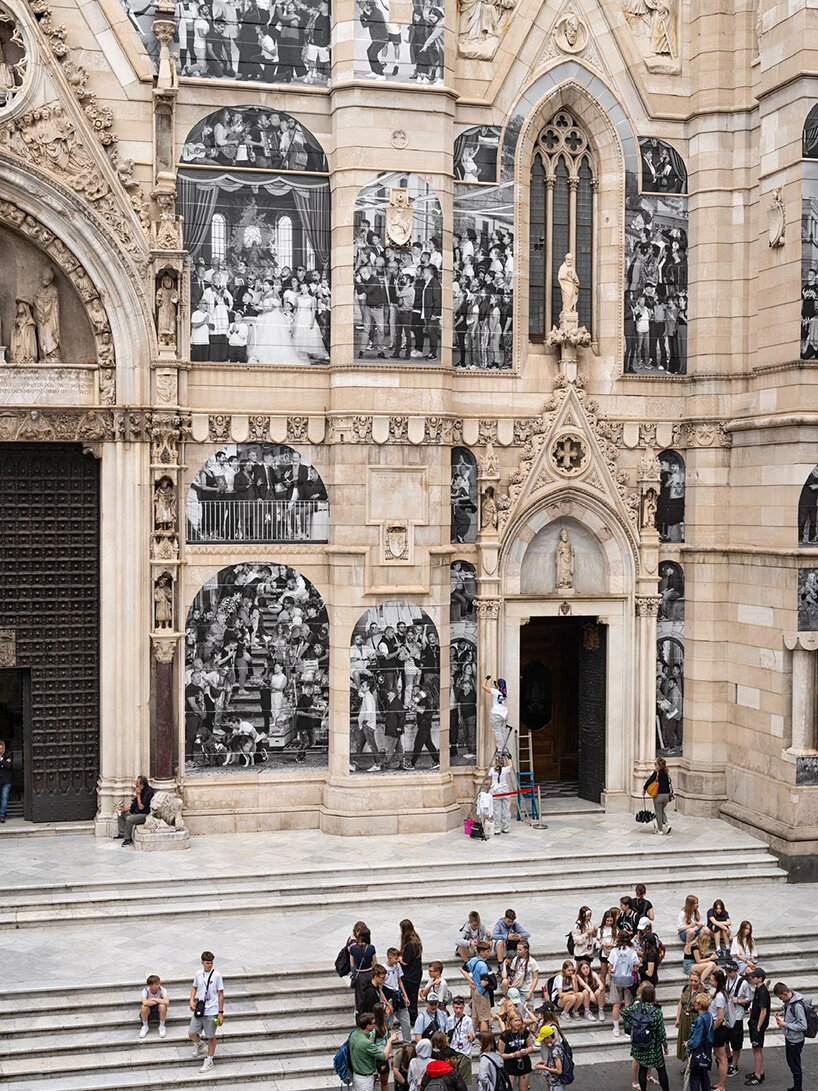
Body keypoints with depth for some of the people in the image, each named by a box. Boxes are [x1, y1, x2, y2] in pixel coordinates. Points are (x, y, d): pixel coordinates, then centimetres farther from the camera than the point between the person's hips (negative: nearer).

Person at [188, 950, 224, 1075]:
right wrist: (192, 1000, 1)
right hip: (198, 1010, 4)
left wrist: (221, 1013, -7)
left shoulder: (217, 975, -9)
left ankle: (209, 1061, 22)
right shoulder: (198, 974, 2)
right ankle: (199, 1044, 36)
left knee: (211, 1037, 6)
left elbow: (221, 995, -5)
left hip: (211, 1012, -4)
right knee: (191, 1033, 2)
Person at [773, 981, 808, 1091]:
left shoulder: (797, 1005, -28)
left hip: (795, 1040, -9)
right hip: (789, 1038, 9)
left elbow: (803, 1026, -26)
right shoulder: (788, 1001, -1)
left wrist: (785, 1024, -23)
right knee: (791, 1063, 21)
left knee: (795, 1066, 5)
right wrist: (782, 1014, 0)